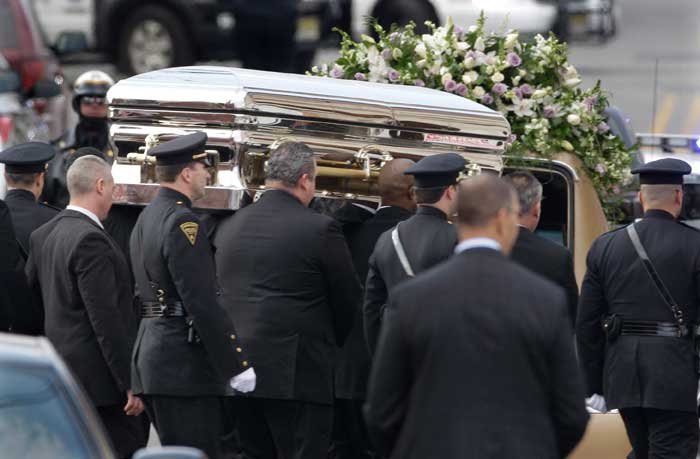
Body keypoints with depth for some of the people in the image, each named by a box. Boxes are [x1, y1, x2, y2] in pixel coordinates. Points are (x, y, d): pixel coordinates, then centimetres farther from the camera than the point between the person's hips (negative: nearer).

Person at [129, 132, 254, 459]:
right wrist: (237, 364, -17)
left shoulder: (146, 218, 16)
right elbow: (202, 303, -20)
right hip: (184, 365, -10)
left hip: (151, 355, 10)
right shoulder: (182, 222, -15)